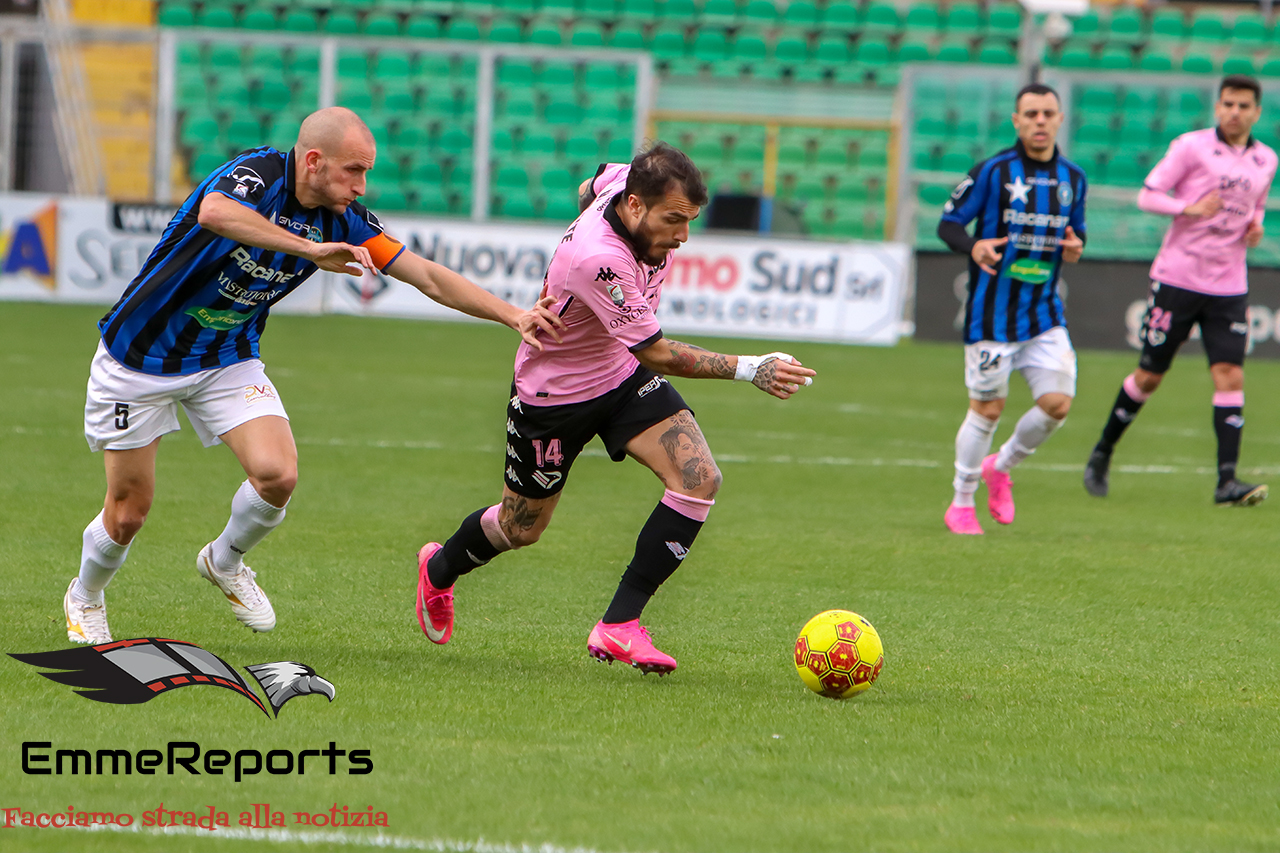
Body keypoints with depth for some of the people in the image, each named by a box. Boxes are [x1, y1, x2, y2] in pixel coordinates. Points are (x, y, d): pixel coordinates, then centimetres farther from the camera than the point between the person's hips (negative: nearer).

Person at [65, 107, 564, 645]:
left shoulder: (342, 220, -8)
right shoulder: (257, 175, -26)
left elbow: (429, 277, -3)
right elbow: (214, 213, -50)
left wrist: (514, 316, -10)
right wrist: (310, 249, -53)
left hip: (228, 360, 5)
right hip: (140, 356, -5)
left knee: (277, 475, -17)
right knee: (129, 512, 0)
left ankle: (225, 563, 15)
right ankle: (85, 597, 33)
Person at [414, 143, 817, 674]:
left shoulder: (628, 178, -17)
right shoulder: (595, 258, -40)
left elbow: (590, 189, 11)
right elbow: (657, 353, -34)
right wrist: (747, 369, -37)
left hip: (624, 374, 7)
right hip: (553, 392, -7)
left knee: (699, 477, -17)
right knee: (520, 528, 13)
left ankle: (620, 625, -13)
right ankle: (440, 567, 48)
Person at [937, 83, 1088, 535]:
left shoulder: (1072, 178, 7)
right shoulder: (993, 171, -9)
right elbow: (947, 223, -6)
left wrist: (1074, 247, -4)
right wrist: (974, 247, -27)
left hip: (1044, 309, 5)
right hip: (993, 308, -5)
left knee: (1057, 403, -5)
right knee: (987, 409, 0)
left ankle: (1000, 467, 23)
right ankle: (961, 505, 17)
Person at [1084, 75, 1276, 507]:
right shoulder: (1191, 146, -5)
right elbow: (1147, 195, -6)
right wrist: (1190, 208, -22)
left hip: (1229, 288, 3)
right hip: (1177, 277, -3)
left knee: (1230, 377, -11)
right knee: (1148, 376, 5)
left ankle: (1227, 481, -14)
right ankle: (1102, 454, 25)